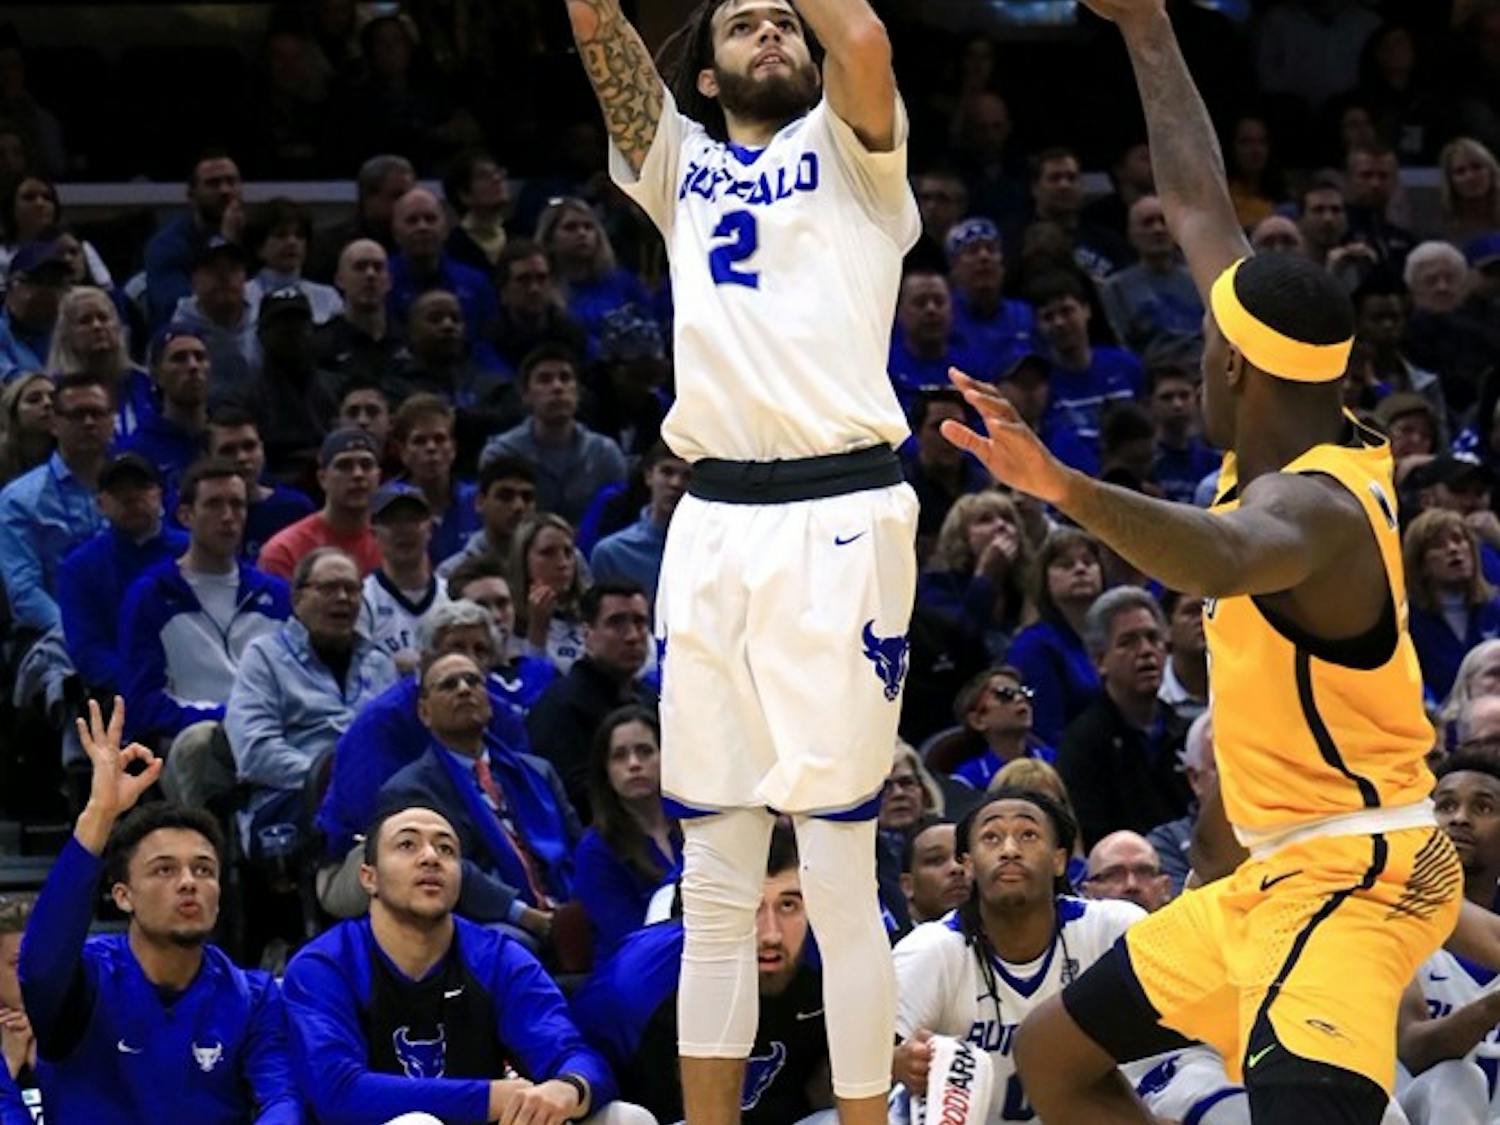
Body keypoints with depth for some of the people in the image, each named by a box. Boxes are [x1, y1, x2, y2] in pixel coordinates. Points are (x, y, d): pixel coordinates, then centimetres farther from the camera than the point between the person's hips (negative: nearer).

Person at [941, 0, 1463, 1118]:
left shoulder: (1315, 502, -22)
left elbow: (1226, 556, -49)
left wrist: (1068, 489, -63)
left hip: (1354, 876, -10)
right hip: (1276, 874, 10)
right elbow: (1200, 209, 14)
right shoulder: (1315, 439, 4)